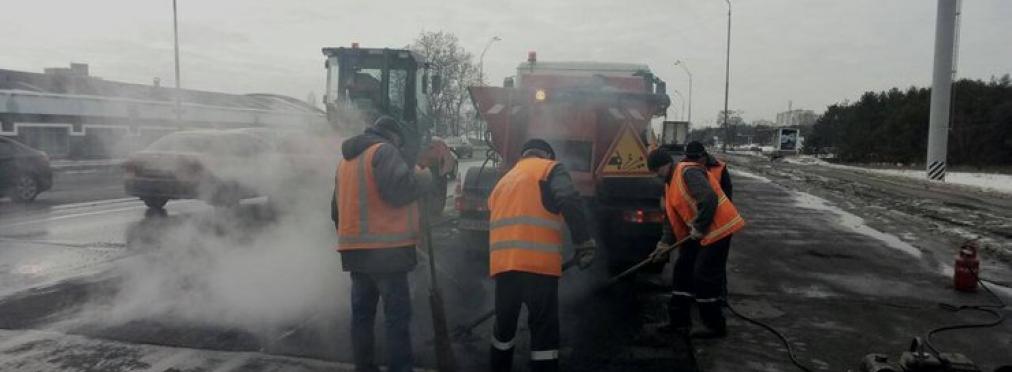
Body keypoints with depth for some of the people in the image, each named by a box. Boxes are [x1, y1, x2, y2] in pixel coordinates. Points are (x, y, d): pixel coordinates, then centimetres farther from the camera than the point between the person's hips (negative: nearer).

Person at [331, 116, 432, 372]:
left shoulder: (347, 160, 22)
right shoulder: (384, 151, -6)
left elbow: (337, 209, 25)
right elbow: (399, 189, -21)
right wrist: (425, 177, -4)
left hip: (356, 248, 8)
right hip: (385, 248, -8)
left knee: (362, 312, 12)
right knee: (397, 314, -5)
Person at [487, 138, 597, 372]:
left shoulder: (504, 180, 28)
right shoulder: (550, 168, 9)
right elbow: (568, 201, -12)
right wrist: (585, 241, -13)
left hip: (503, 264, 6)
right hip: (538, 263, -6)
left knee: (504, 326, 20)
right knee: (544, 331, 2)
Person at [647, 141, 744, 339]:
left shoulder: (688, 172, -18)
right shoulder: (671, 183, 12)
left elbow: (709, 200, -31)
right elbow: (673, 218, 12)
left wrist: (699, 228, -21)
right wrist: (665, 244, 3)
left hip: (717, 228, -10)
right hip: (699, 232, 10)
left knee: (704, 277, -5)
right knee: (682, 271, 10)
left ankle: (716, 326, 10)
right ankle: (679, 321, 19)